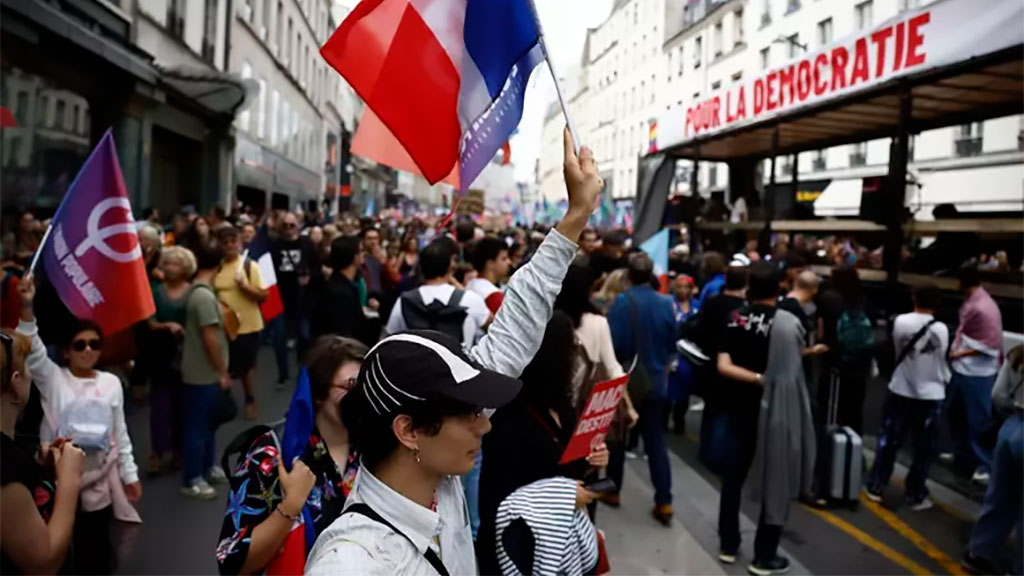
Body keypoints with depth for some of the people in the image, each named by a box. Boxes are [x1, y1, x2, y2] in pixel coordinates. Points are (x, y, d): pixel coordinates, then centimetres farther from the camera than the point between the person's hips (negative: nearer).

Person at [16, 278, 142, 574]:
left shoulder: (111, 382, 3)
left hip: (100, 478, 2)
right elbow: (33, 351, -23)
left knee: (98, 543, 12)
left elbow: (120, 433, 6)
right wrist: (27, 309, -38)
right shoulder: (53, 379, -3)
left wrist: (129, 474, 6)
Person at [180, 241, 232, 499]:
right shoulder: (205, 296, -22)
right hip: (204, 373, -10)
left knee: (207, 422, 20)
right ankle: (192, 480, 11)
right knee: (197, 425, 1)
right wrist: (223, 372, -16)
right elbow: (210, 338, -23)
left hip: (205, 371, 10)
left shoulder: (197, 290, 7)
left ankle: (208, 468, 33)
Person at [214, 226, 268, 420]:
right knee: (225, 366, 11)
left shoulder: (250, 266, -7)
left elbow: (263, 295, -10)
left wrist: (244, 286, -23)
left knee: (247, 365, 11)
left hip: (248, 324, -2)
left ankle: (250, 400, 27)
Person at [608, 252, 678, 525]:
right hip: (656, 381, 3)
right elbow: (672, 344, 4)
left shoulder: (621, 303, -18)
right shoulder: (666, 304, -5)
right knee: (656, 441, 8)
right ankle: (664, 502, 5)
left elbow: (612, 344, -21)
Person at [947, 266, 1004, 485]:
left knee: (979, 419, 1)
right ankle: (963, 454, 36)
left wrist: (963, 353, -18)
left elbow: (992, 346, -22)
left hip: (978, 372, -10)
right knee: (957, 413, 20)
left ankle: (986, 464, 13)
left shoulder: (984, 308, -22)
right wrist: (956, 350, 3)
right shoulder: (969, 304, 6)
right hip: (961, 369, 10)